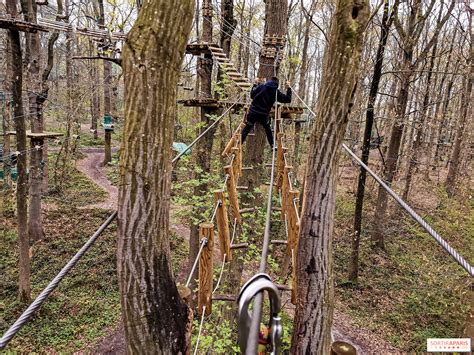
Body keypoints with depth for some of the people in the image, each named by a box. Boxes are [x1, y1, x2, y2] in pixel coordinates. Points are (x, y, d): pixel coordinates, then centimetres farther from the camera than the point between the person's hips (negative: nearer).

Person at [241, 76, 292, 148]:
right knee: (268, 129, 22)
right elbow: (288, 99, 7)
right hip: (264, 115, 1)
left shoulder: (261, 87, -2)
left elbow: (252, 95, 8)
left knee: (246, 129, 4)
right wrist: (288, 89, 18)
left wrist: (255, 84, 19)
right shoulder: (276, 92, 1)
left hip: (253, 112, 0)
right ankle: (273, 145, 24)